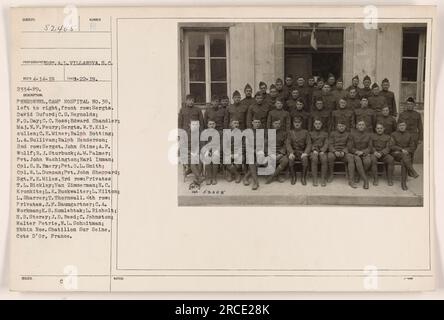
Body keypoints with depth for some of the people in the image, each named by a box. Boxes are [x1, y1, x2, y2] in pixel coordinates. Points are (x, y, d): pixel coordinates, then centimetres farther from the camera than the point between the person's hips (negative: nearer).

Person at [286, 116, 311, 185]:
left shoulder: (305, 132, 10)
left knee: (305, 159, -34)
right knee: (290, 159, -33)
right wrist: (291, 153, -18)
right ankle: (293, 177, -16)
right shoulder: (290, 132, 12)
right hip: (293, 151, 1)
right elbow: (288, 144, 2)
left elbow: (309, 144, 2)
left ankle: (303, 177, -17)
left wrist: (305, 153, -17)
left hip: (302, 152, 0)